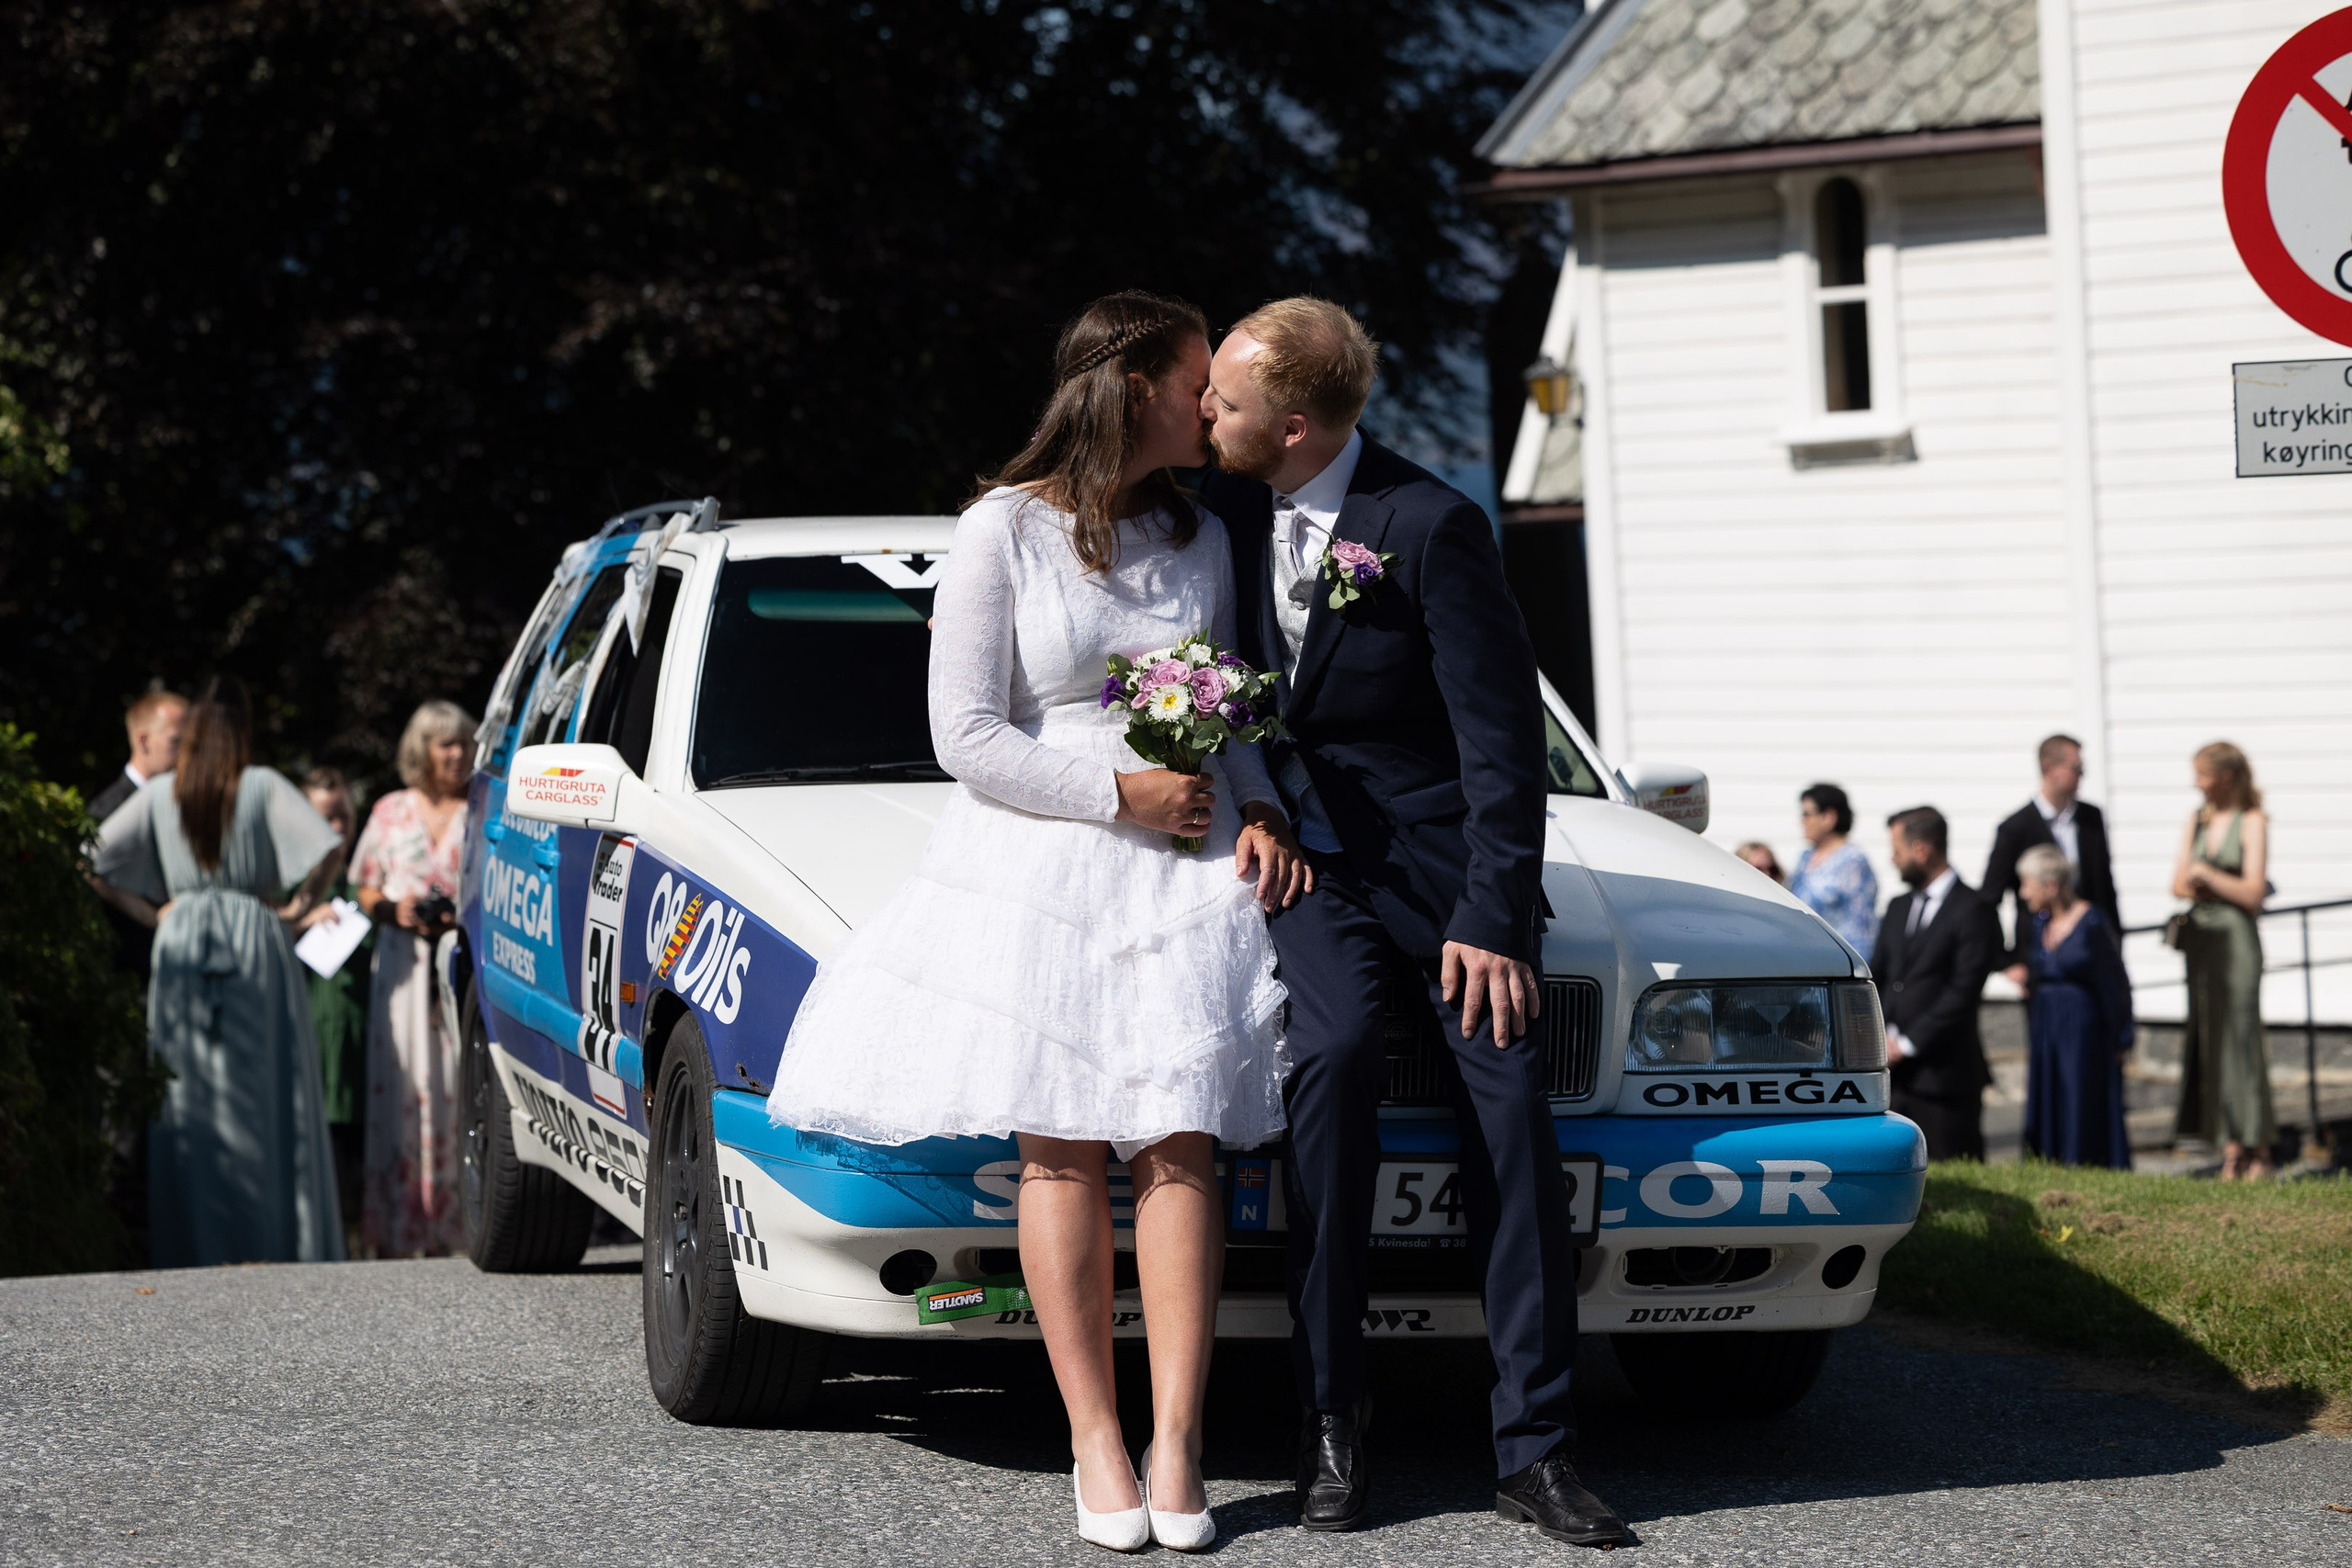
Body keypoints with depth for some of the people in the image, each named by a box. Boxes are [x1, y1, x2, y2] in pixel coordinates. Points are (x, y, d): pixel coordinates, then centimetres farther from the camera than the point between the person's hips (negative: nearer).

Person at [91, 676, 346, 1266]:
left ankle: (193, 1246, 7)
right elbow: (329, 848, -15)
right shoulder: (263, 787, -4)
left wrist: (150, 909, 7)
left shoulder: (160, 793, 3)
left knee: (190, 1096, 7)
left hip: (181, 939, 2)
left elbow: (96, 857, -1)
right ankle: (273, 1236, 0)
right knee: (265, 1094, 2)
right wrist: (299, 906, -1)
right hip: (253, 942, -2)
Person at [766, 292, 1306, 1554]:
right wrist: (1118, 794, -13)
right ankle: (1095, 1443, 2)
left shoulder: (1202, 537, 12)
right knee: (1061, 1151, -3)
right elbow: (966, 735, -7)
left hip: (1189, 865, 4)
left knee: (1179, 1142, -7)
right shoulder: (1005, 531, -4)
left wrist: (1256, 811, 1)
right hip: (1037, 868, -3)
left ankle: (1175, 1444, -8)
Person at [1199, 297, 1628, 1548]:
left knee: (1509, 1097, -13)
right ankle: (1330, 1418, -21)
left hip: (1440, 856, -2)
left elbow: (1502, 735, -13)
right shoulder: (1228, 507, 1)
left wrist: (1492, 916, -16)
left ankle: (1536, 1446, -8)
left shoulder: (1432, 525, -15)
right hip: (1303, 847, 2)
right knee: (1335, 1049, -25)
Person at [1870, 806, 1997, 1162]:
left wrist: (1907, 1044, -13)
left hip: (1943, 1071, -7)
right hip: (1892, 1071, 7)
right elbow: (1875, 976, 16)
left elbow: (1963, 993, -13)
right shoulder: (1899, 908, 18)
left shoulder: (1972, 912, -7)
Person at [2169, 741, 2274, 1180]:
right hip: (2199, 936, 6)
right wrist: (2195, 887, -8)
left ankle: (2259, 1149, -1)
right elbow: (2178, 884, 12)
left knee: (2240, 1036, -7)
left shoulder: (2252, 823, -6)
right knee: (2206, 1040, 3)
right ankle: (2232, 1149, 7)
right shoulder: (2197, 822, 13)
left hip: (2236, 937, -6)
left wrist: (2206, 875, -9)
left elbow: (2253, 893, -11)